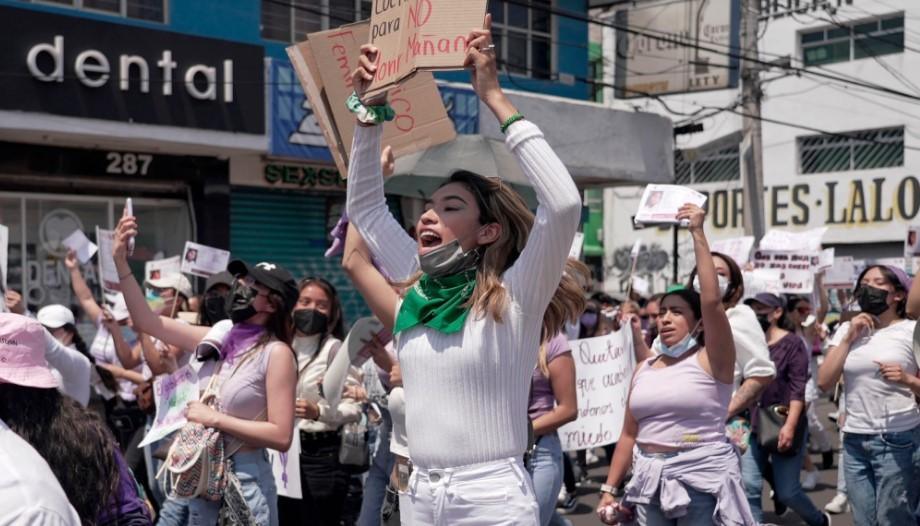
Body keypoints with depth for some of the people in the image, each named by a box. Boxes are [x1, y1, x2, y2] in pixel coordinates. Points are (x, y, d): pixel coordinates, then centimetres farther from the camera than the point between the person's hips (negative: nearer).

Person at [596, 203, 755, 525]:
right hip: (651, 481, 5)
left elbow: (712, 301, -20)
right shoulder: (644, 369, 11)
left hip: (701, 480, -5)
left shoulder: (711, 361, -5)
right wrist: (610, 488, 9)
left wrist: (698, 234, -18)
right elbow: (629, 434, 14)